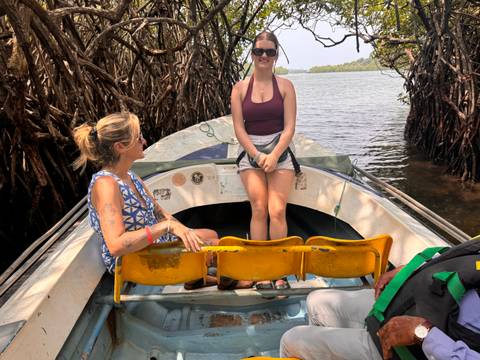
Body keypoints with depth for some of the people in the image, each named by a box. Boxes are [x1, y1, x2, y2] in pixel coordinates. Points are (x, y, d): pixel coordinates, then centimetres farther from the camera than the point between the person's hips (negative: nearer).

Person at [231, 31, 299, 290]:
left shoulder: (285, 86, 5)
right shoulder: (240, 88, 6)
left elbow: (289, 127, -2)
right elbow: (239, 128, 0)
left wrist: (274, 156, -13)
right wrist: (258, 156, -10)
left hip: (280, 151, 0)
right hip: (250, 152, 1)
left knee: (277, 211, -11)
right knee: (259, 209, -9)